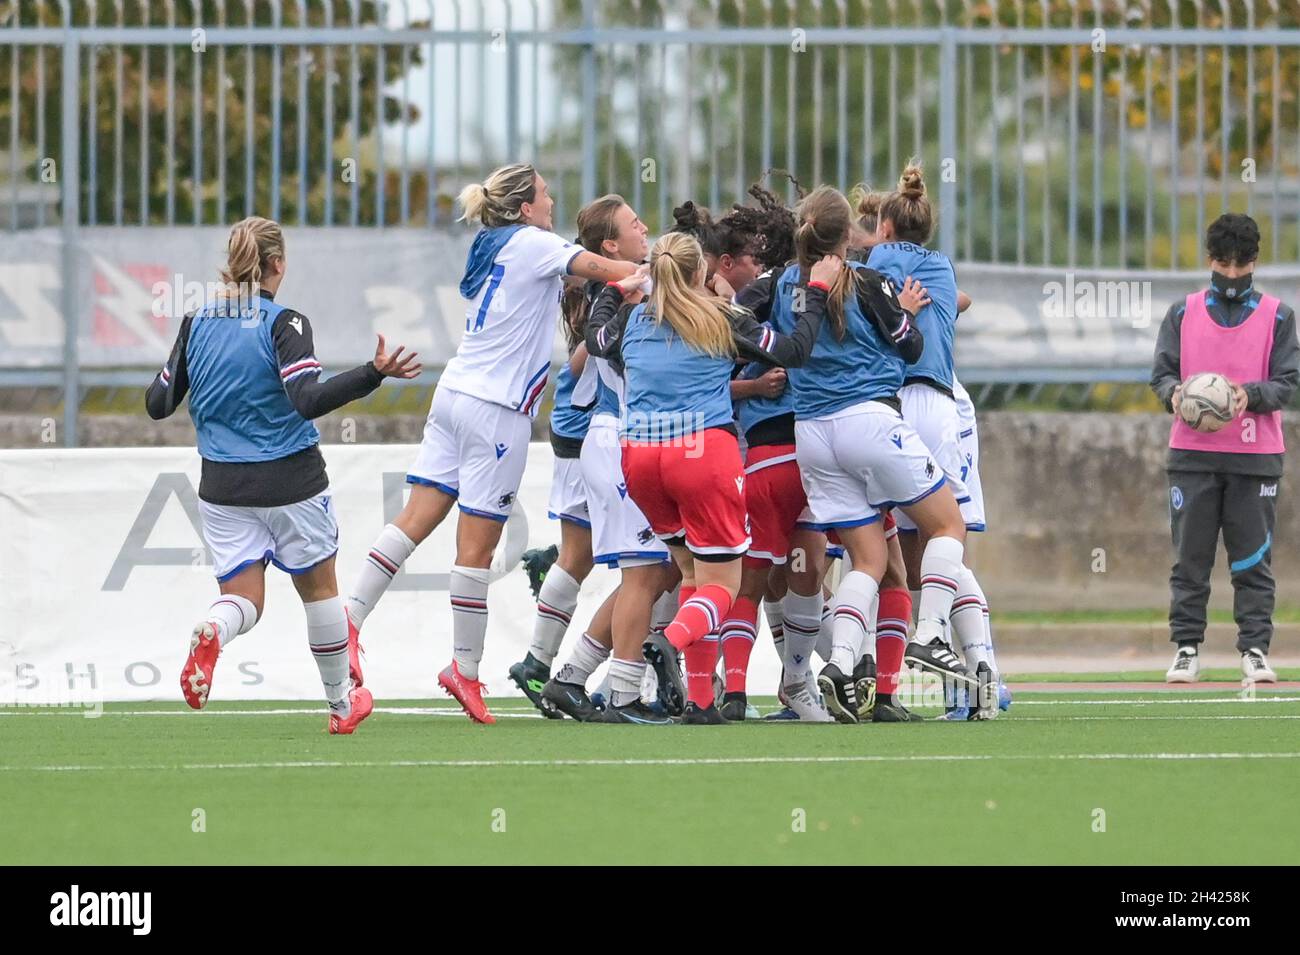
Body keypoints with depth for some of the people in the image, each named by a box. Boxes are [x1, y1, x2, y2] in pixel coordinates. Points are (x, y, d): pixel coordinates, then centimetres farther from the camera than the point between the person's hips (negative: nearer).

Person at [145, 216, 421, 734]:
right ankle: (342, 702, 28)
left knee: (243, 598, 7)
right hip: (290, 482, -3)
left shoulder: (197, 323, 1)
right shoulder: (283, 323, -14)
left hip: (223, 486, 3)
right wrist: (375, 372, -26)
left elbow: (158, 404, 5)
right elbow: (308, 399, -26)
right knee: (319, 587, 16)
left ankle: (210, 632, -30)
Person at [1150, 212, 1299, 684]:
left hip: (1255, 456, -1)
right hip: (1192, 455, 1)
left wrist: (1250, 394, -19)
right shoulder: (1183, 314, 9)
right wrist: (1174, 392, -16)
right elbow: (1162, 371, 7)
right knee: (1190, 557, 0)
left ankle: (1255, 649, 3)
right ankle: (1187, 648, 5)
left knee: (1253, 560, -1)